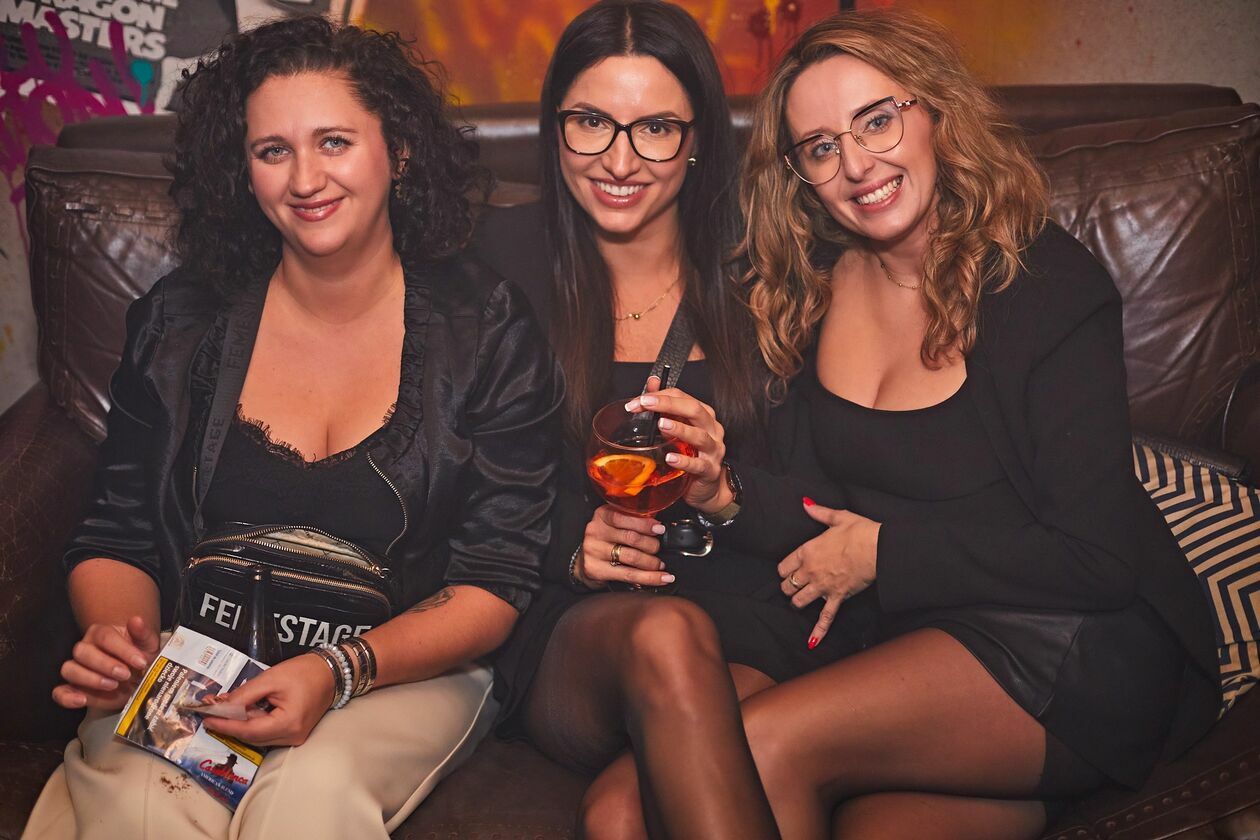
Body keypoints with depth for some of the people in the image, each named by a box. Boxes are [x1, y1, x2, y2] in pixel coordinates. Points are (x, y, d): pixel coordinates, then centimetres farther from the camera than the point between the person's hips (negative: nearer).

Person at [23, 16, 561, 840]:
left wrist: (339, 671, -22)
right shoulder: (178, 324, 4)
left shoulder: (488, 331, -4)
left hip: (410, 672, -2)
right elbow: (116, 539, 10)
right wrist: (116, 635, -14)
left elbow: (496, 583, -7)